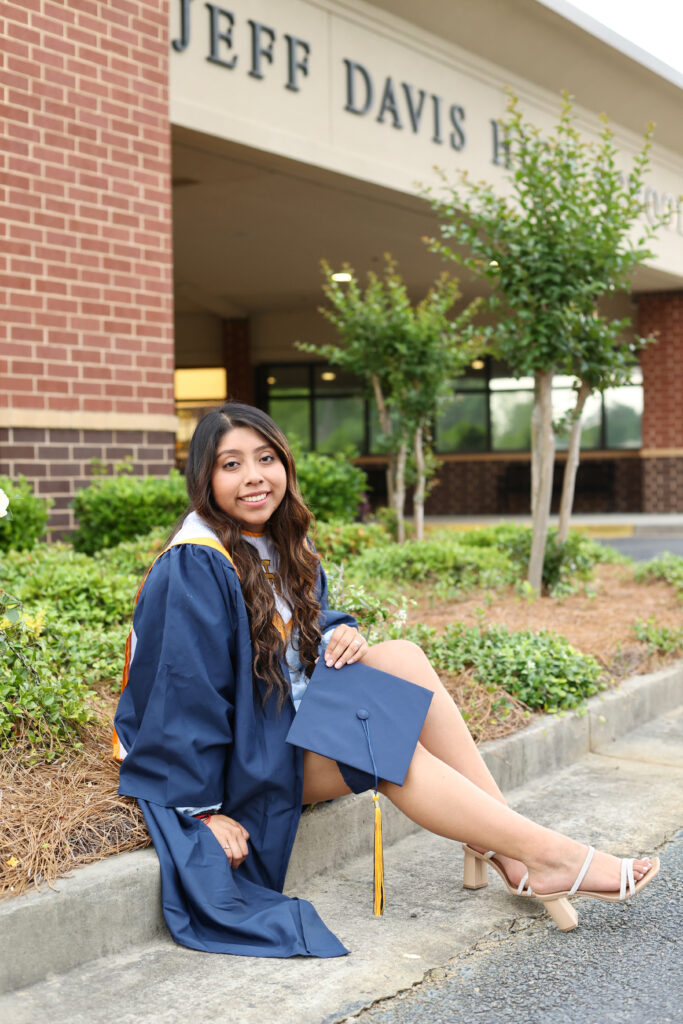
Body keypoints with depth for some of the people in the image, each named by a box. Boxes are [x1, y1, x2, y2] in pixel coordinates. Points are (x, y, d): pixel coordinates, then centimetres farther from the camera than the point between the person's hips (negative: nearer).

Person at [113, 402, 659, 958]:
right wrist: (204, 810, -22)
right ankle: (547, 855, -20)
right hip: (236, 759, -8)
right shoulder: (195, 567, -20)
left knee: (399, 656, -14)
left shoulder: (283, 548, 6)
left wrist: (341, 633, -10)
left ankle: (495, 845, -18)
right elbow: (187, 693, -22)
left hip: (288, 722, 8)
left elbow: (310, 626, 15)